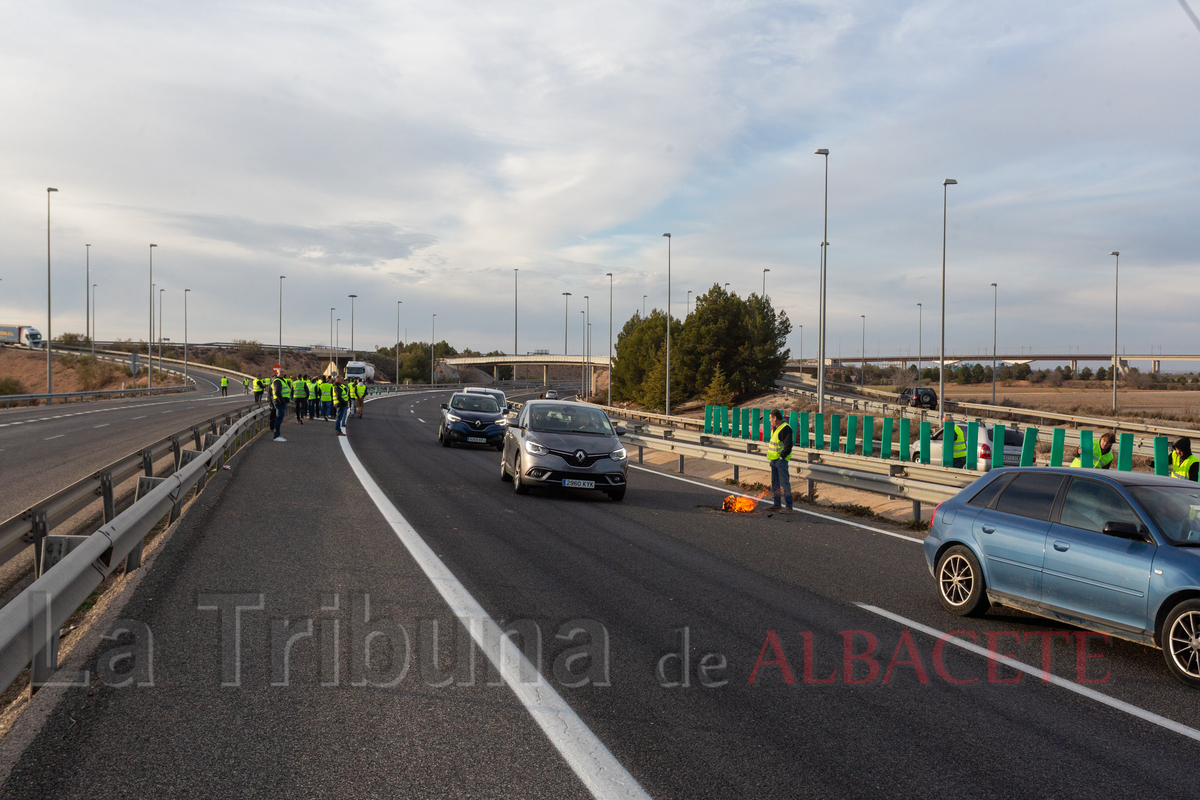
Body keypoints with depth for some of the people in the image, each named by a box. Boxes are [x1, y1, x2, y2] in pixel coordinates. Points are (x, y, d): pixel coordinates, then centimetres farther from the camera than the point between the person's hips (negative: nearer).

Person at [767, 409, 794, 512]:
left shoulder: (785, 428, -15)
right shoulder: (775, 428, 16)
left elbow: (788, 445, -20)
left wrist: (781, 456, -17)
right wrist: (771, 459, 19)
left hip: (781, 460, -10)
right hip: (774, 460, 10)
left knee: (785, 483, -8)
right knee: (775, 482, 14)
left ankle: (789, 506, -6)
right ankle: (777, 504, 22)